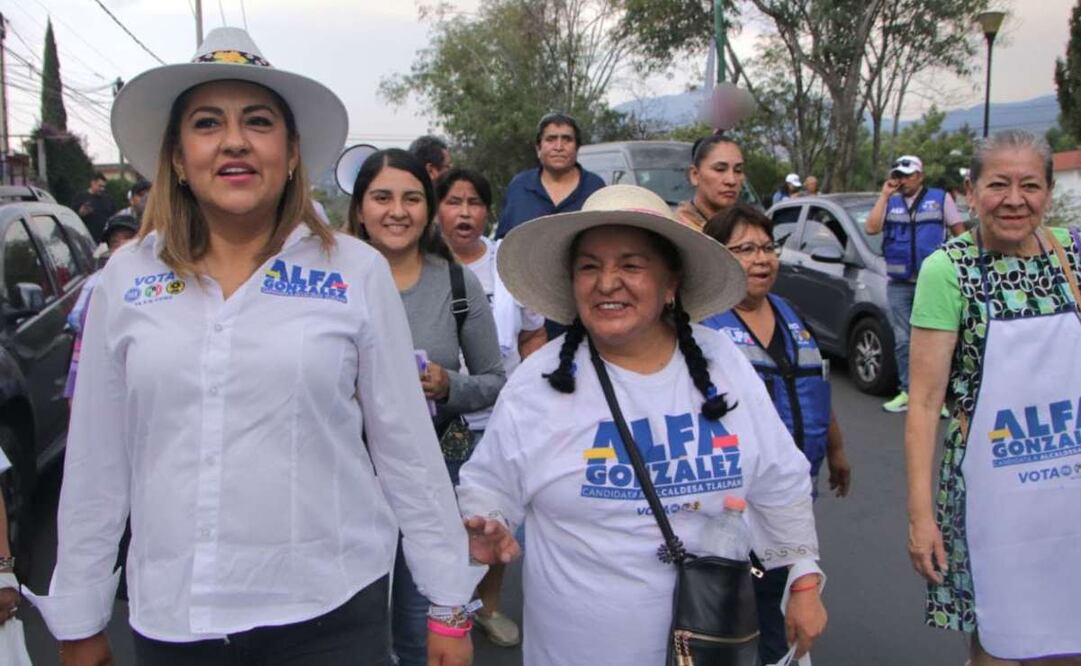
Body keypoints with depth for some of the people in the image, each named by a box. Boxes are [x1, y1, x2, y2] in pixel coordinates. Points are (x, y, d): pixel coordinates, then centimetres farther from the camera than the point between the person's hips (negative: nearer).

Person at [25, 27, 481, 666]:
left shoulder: (357, 271, -5)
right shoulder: (126, 279, 1)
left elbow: (407, 445, -2)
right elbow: (95, 461, 6)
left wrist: (450, 604, 0)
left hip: (329, 613, -2)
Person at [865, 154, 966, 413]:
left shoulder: (941, 198, 7)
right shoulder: (890, 203, 13)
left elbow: (959, 232, 8)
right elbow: (871, 228, -4)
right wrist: (885, 195, -2)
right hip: (898, 284, 3)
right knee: (902, 341, 6)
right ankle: (907, 392, 13)